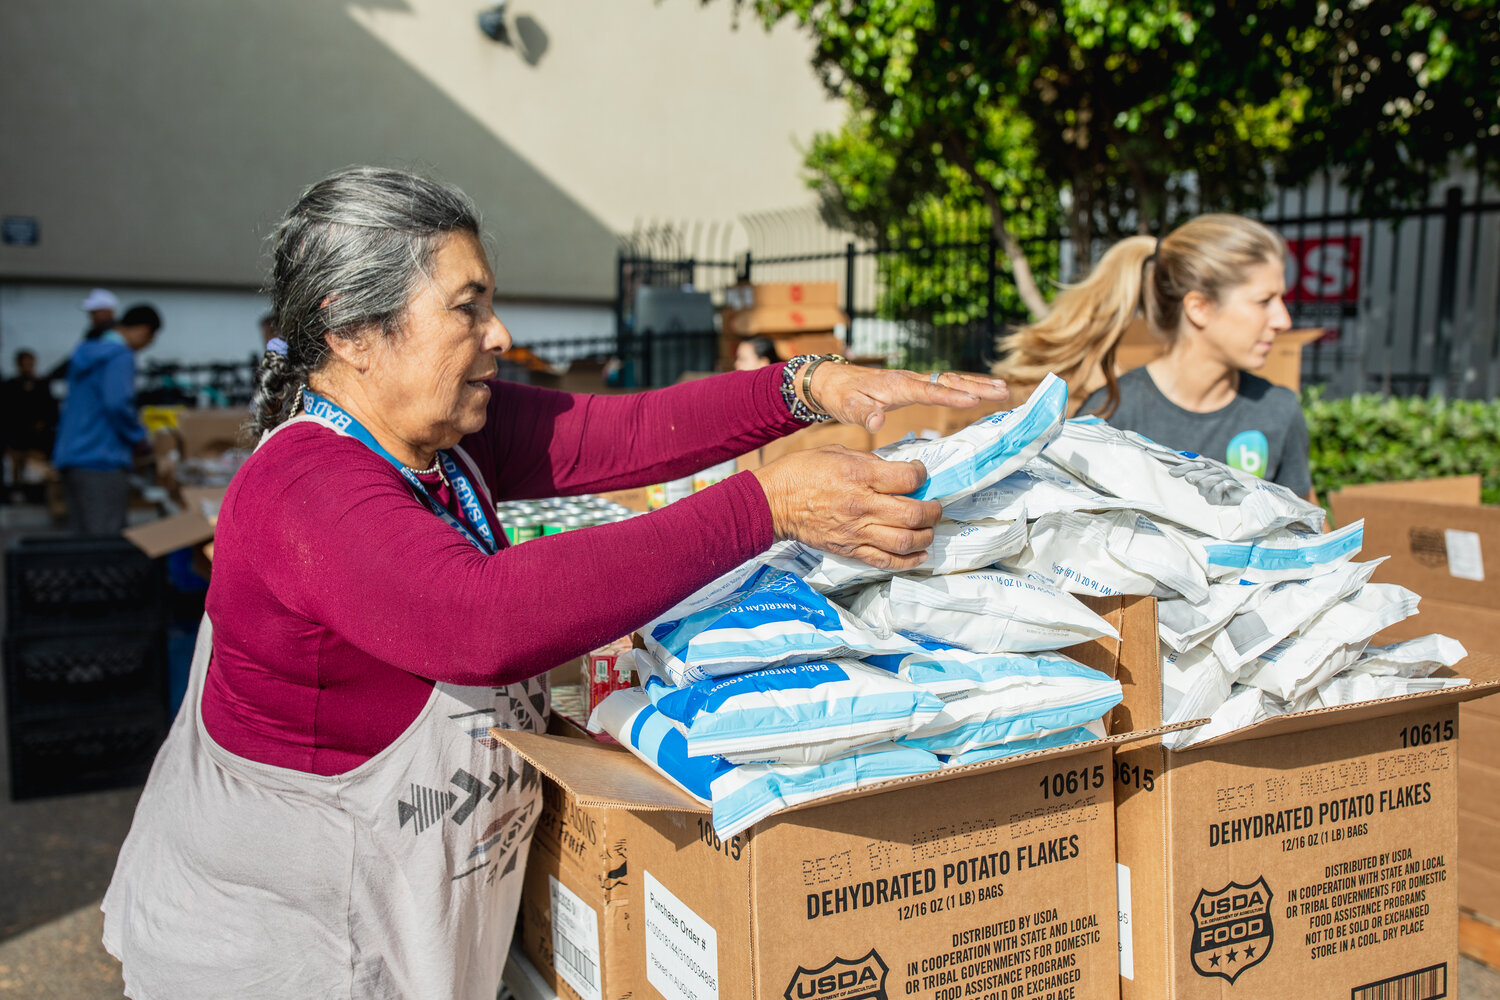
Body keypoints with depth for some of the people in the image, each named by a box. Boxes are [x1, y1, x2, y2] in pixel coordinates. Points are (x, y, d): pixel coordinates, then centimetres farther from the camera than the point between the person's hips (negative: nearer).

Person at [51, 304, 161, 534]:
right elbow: (118, 404, -22)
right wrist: (139, 437, -5)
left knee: (81, 536, 12)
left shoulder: (86, 352, 17)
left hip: (69, 456, 9)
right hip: (102, 460, -9)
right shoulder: (121, 356, -10)